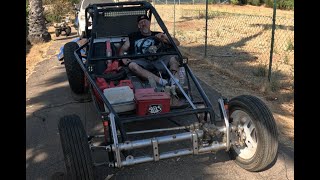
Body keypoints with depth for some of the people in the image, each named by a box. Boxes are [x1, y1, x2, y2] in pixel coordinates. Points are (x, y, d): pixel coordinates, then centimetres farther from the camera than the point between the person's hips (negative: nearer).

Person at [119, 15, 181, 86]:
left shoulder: (158, 35, 24)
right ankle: (161, 81, -45)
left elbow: (177, 43, 19)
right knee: (132, 65, -34)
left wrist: (164, 37, 1)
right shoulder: (133, 37, 26)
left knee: (173, 58, -25)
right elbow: (122, 49, 24)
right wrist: (123, 58, 2)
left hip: (157, 60, 1)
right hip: (141, 61, -1)